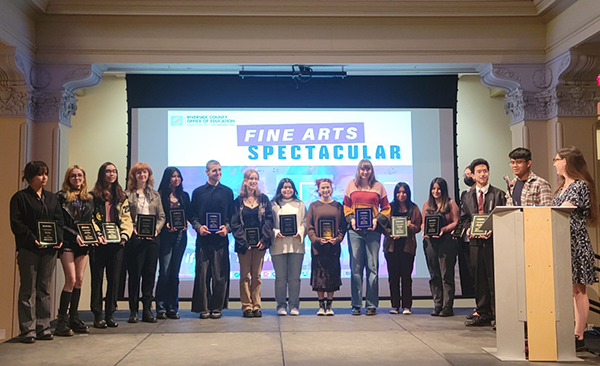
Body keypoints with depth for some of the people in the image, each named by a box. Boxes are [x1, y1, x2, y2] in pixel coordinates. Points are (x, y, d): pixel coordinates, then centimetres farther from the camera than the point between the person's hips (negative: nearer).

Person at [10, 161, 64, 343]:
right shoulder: (20, 197, -1)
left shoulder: (52, 198, 15)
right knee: (28, 289, 0)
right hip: (29, 250, -5)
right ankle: (28, 330, 6)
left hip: (50, 250, 5)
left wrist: (59, 239, -4)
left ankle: (43, 328, 16)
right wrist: (33, 240, -18)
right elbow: (16, 224, -8)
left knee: (45, 289, 9)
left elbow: (59, 221, 13)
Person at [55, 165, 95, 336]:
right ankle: (62, 320, -4)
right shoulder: (61, 197, -2)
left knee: (79, 280, 6)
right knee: (71, 280, -11)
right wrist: (74, 235, -14)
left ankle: (74, 318, 15)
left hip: (83, 243, 5)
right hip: (67, 242, -5)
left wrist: (95, 233, 2)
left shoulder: (89, 198, 14)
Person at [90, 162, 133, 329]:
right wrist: (97, 235, -16)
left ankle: (110, 314, 14)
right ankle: (97, 316, 10)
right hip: (98, 244, -3)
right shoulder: (93, 196, 3)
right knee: (97, 279, 2)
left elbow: (126, 219, 10)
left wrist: (125, 235, -5)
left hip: (117, 243, 3)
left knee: (114, 279, 5)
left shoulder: (122, 197, 14)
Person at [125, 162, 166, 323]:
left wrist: (156, 229, -5)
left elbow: (161, 216, 12)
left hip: (152, 238, 3)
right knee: (134, 274, 0)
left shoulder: (155, 195, 15)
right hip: (134, 238, -3)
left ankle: (147, 310, 11)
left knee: (150, 273, 4)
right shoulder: (127, 194, 4)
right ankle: (133, 311, 8)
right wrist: (132, 229, -15)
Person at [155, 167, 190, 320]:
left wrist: (186, 223, -5)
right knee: (164, 272, -7)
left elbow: (189, 215, 15)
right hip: (165, 236, -4)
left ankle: (173, 308, 11)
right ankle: (161, 308, 0)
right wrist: (166, 225, -17)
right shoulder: (160, 195, 1)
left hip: (180, 235, 4)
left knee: (175, 272, 7)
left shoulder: (185, 196, 15)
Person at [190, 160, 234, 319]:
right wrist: (198, 227, -7)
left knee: (220, 275, -1)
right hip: (203, 238, 0)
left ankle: (217, 307, 9)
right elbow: (193, 215, 10)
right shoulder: (198, 192, 12)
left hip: (221, 239, 0)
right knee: (202, 274, 0)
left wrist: (227, 228, -7)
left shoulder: (227, 192, 12)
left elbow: (232, 215, 10)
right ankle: (203, 308, 7)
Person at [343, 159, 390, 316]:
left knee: (372, 266, -1)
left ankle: (372, 305, 6)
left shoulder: (378, 186, 10)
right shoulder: (351, 184, 12)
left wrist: (377, 220, -5)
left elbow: (386, 207, 11)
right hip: (355, 230, 0)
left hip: (373, 230, 0)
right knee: (356, 267, 0)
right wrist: (351, 219, -3)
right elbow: (346, 205, 13)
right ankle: (356, 305, 6)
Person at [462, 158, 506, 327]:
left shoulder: (498, 194, 3)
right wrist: (468, 229, -2)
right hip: (475, 241, 4)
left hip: (493, 241, -4)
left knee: (494, 279, -3)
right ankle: (483, 314, 16)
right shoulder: (467, 196, 13)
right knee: (479, 279, 8)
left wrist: (493, 229, -14)